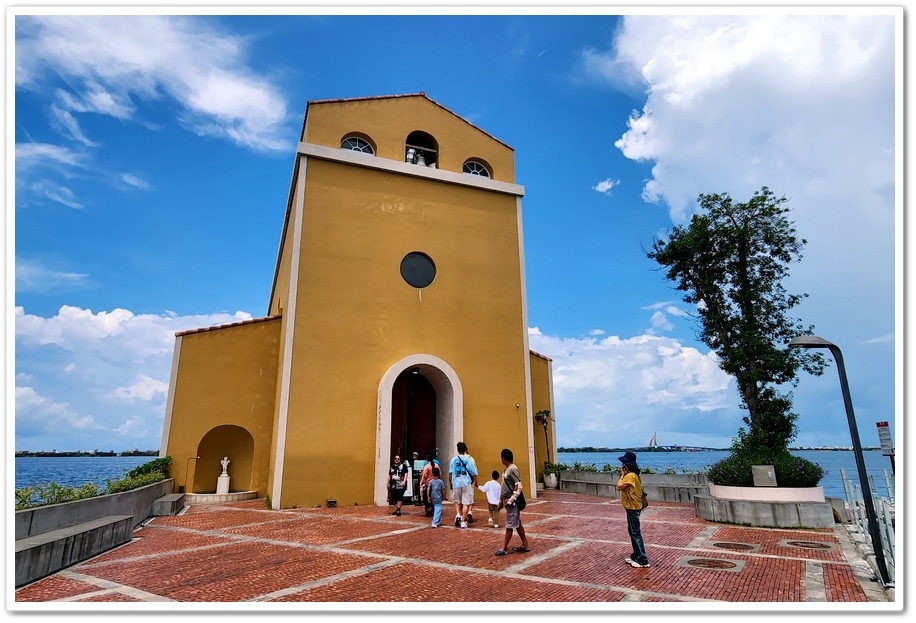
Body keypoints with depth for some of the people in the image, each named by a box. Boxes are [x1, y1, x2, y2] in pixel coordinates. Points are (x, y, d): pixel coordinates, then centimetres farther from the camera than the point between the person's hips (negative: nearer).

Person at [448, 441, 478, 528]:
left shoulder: (453, 459, 0)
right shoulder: (468, 459, -6)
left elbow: (450, 473, 0)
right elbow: (474, 473, -3)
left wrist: (450, 483, 12)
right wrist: (476, 482, 12)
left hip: (456, 483, 3)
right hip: (466, 483, -2)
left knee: (457, 501, 22)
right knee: (466, 503, 5)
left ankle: (458, 514, 4)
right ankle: (463, 521, 4)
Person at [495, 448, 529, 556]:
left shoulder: (513, 469, -19)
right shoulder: (507, 469, 10)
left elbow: (519, 487, -23)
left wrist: (511, 500, -23)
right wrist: (501, 500, 17)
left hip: (512, 503, -9)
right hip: (508, 502, 9)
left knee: (509, 526, -1)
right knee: (517, 524, 15)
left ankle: (504, 549, 6)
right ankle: (525, 545, 24)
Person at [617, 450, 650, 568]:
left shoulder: (630, 476, -20)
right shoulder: (633, 475, 11)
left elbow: (619, 487, -22)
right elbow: (624, 487, 13)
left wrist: (622, 475, -13)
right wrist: (624, 475, 7)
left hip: (633, 508, -11)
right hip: (633, 507, 11)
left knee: (635, 533, -6)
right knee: (632, 532, 18)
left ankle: (643, 560, -3)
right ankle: (636, 555, 27)